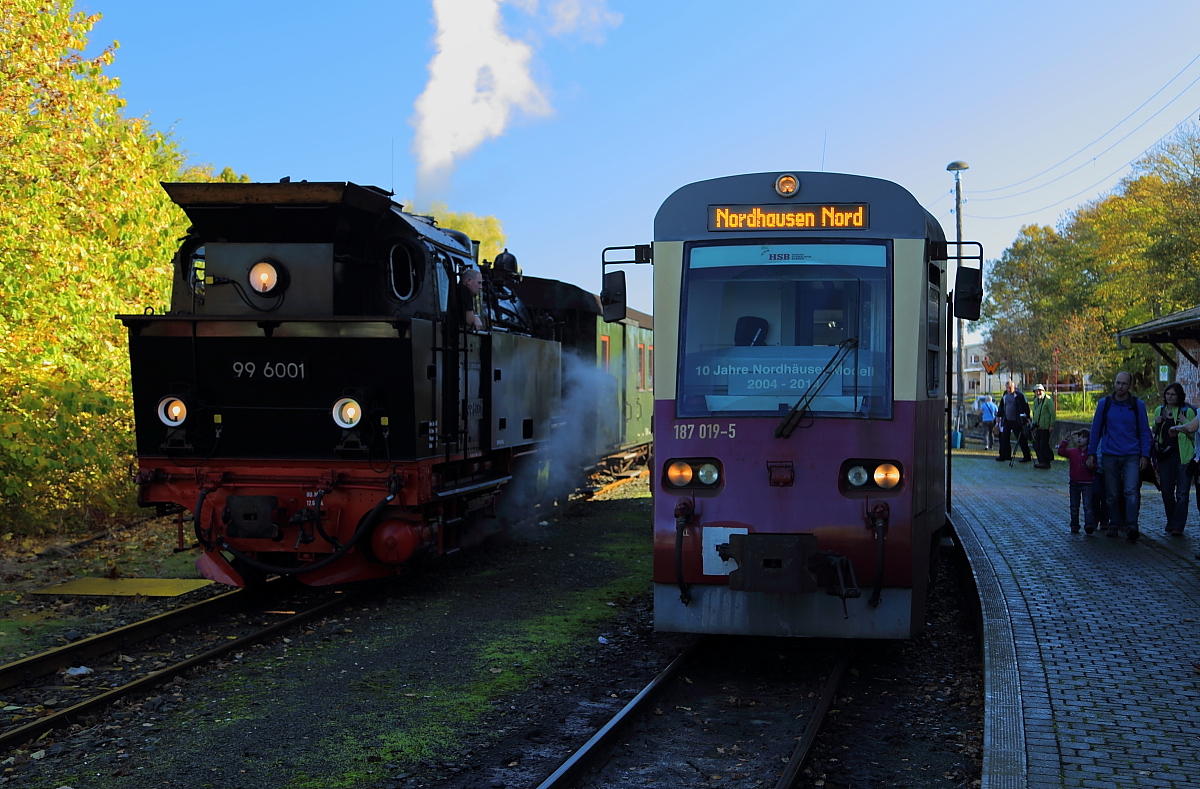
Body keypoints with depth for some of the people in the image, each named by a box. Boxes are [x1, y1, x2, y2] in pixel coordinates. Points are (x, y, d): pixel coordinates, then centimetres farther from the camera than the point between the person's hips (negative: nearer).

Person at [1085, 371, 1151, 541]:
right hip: (1110, 456, 2)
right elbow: (1095, 430, 9)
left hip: (1132, 456, -2)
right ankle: (1115, 525, 17)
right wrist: (1091, 454, 6)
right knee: (1111, 495, 5)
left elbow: (1144, 432, 6)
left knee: (1131, 491, -16)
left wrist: (1145, 455, -1)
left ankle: (1131, 526, -21)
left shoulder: (1137, 405, 2)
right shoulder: (1104, 403, 4)